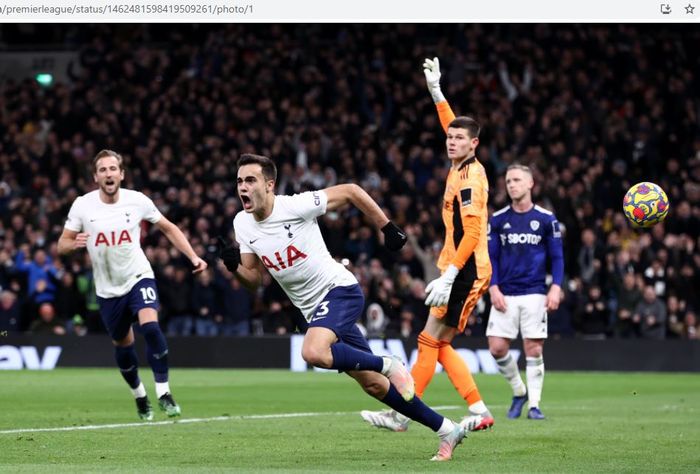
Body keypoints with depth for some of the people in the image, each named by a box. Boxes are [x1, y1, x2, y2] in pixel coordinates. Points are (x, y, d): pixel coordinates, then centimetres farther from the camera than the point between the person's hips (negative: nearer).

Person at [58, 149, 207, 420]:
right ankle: (139, 396, 36)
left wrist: (193, 257, -3)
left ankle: (163, 394, -16)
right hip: (108, 288, 2)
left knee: (151, 327, -25)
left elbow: (169, 228, 5)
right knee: (122, 344, 12)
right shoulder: (82, 205, -9)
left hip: (138, 277, -2)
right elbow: (62, 245, -3)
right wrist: (74, 244, -27)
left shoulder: (137, 201, -9)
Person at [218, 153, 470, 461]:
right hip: (310, 308, 7)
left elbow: (350, 191, -8)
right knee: (373, 385, 7)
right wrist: (234, 266, -15)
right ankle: (447, 430, 20)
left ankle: (388, 365, -12)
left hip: (339, 289, -7)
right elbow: (254, 280, 7)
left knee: (314, 352, -35)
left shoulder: (295, 206, -18)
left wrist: (388, 228, -5)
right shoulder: (242, 224, 1)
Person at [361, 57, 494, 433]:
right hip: (458, 271, 9)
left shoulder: (470, 178, -15)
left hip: (466, 272, -9)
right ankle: (479, 412, 10)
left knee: (430, 340, -8)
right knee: (439, 345, 8)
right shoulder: (460, 168, 11)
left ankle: (401, 414, -6)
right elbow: (452, 124, 31)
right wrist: (436, 90, 34)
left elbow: (472, 235, -22)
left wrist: (448, 277, -25)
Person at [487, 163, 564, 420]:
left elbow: (557, 257, 5)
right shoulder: (498, 219, 6)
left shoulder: (546, 219, 2)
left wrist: (556, 288, -7)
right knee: (497, 347, -5)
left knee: (533, 348, -4)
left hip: (534, 294, -2)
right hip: (505, 294, 2)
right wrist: (493, 288, -4)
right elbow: (490, 257, 8)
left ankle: (534, 404, 3)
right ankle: (519, 391, 17)